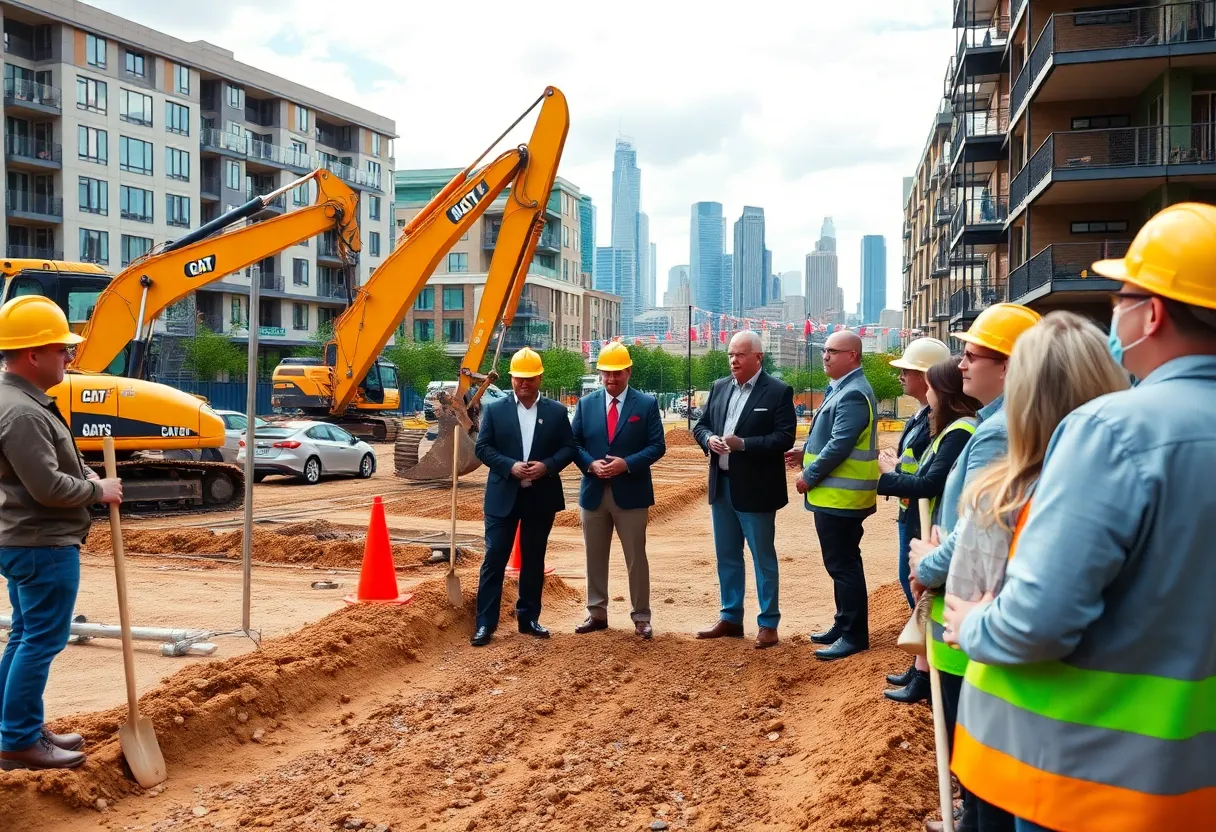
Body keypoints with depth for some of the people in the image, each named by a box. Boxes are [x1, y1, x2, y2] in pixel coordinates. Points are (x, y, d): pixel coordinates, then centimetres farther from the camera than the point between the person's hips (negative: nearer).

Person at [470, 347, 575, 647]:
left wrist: (547, 466, -15)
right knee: (494, 559, -3)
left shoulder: (557, 411, 4)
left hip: (541, 497, 2)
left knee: (533, 560, 11)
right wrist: (510, 466, -17)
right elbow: (482, 448, -2)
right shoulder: (495, 409, 2)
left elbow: (568, 448, 3)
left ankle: (529, 618, 22)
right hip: (503, 496, -1)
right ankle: (485, 623, 1)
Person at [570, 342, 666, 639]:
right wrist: (591, 464, -13)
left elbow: (657, 446, -5)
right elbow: (574, 444, 7)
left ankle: (641, 617, 13)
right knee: (595, 557, 11)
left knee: (636, 558, 3)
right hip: (594, 492, 3)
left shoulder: (646, 404, -1)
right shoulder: (586, 404, 7)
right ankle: (596, 614, 22)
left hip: (631, 493, -3)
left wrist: (626, 464, -18)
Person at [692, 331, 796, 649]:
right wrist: (709, 439, -10)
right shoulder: (719, 387, 10)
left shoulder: (778, 391, -9)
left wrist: (743, 444, -23)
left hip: (755, 489, -6)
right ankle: (730, 618, 25)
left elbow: (785, 438, -16)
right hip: (721, 485, 6)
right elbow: (700, 425, 13)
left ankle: (768, 623, 13)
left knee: (763, 557, 4)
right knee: (727, 556, 14)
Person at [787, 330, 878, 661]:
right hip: (836, 494, 11)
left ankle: (854, 636, 4)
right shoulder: (842, 389, 15)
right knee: (842, 564, 18)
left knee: (844, 565, -4)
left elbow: (840, 445, -24)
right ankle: (844, 626, 28)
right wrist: (807, 452, 12)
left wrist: (809, 476, -16)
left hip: (840, 496, -11)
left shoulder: (853, 394, -19)